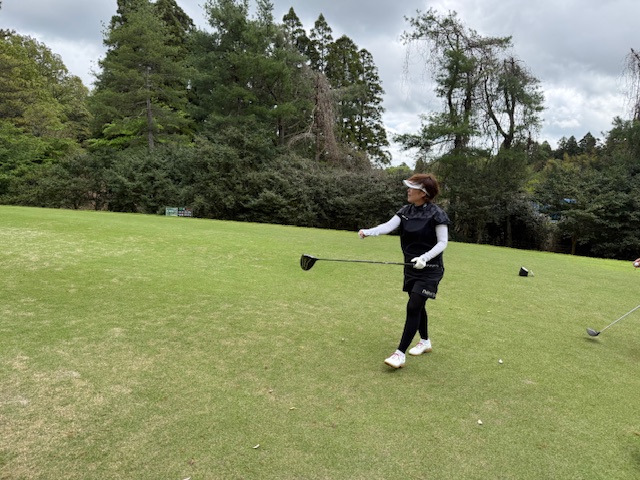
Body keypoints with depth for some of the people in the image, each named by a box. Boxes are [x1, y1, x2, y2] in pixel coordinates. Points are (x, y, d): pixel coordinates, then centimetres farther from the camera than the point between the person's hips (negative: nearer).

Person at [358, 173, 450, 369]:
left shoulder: (436, 214, -16)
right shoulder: (406, 211, 2)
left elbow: (442, 242, -13)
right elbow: (388, 226, -10)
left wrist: (425, 257, -28)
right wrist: (368, 232, -27)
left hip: (429, 269, -7)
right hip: (411, 267, 7)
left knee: (413, 307, -11)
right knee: (417, 306, 17)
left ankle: (400, 354, -6)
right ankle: (425, 341, 38)